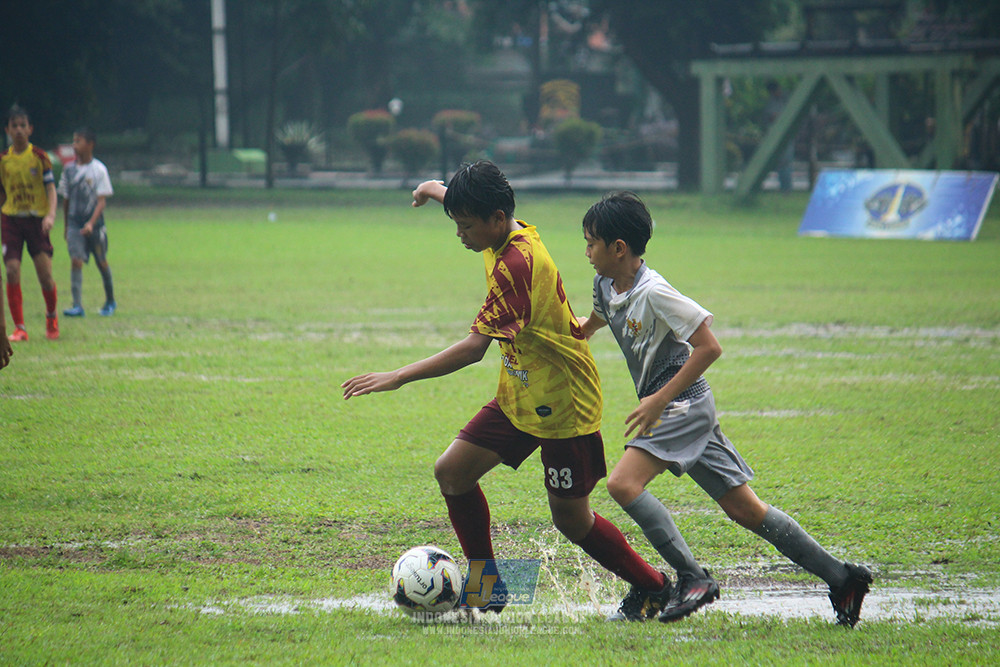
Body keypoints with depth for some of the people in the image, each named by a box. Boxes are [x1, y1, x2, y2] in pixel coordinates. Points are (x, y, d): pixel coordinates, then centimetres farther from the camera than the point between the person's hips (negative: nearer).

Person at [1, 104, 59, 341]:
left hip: (37, 219, -2)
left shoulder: (39, 157, -1)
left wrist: (51, 215, -18)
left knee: (45, 274, -7)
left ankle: (51, 317, 20)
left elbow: (51, 187, -3)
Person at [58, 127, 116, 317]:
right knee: (76, 261, -13)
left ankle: (110, 301, 30)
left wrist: (91, 223, -23)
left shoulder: (99, 169, -7)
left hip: (95, 224, -2)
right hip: (75, 223, 2)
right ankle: (77, 306, -18)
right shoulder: (69, 169, 4)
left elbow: (102, 201, -11)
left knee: (102, 263, 10)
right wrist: (66, 226, 17)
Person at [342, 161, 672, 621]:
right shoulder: (515, 235, -1)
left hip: (564, 406, -9)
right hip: (519, 397, 9)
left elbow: (474, 347, -33)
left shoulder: (517, 264, -28)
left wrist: (398, 377, -32)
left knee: (570, 519, 0)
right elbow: (470, 203, 28)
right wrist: (437, 190, 43)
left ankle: (652, 588, 20)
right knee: (452, 471, 1)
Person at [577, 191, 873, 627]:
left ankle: (692, 578, -21)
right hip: (671, 412, 9)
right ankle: (841, 579, 9)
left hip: (684, 405, -9)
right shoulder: (606, 286, 8)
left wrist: (660, 399, -21)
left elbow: (709, 347, -19)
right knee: (744, 509, 7)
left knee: (623, 483, -23)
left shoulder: (653, 293, -18)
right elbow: (591, 324, 33)